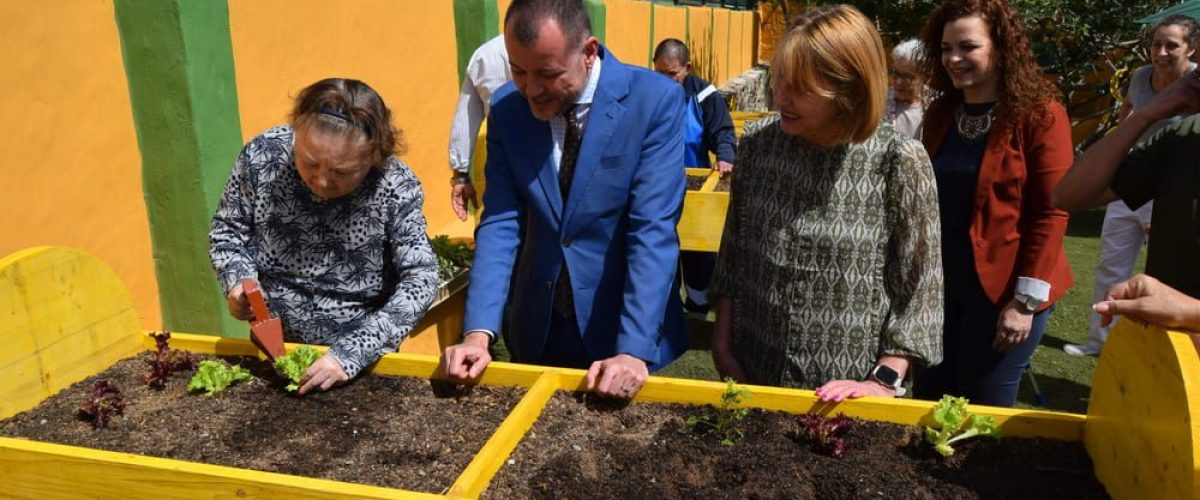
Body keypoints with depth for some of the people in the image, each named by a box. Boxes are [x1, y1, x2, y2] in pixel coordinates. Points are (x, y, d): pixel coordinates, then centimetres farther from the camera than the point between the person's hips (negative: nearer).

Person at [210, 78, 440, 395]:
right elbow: (227, 229, 2)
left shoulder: (395, 188, -19)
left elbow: (420, 280, -21)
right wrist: (238, 280, -17)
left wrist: (353, 353, -30)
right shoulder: (262, 156, -13)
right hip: (272, 343, 2)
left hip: (363, 351, -2)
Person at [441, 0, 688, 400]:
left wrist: (634, 350, -28)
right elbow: (500, 223, -8)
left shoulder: (655, 100, -17)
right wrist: (479, 332, -18)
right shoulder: (507, 109, -6)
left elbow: (653, 231, -22)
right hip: (536, 331, 3)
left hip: (622, 328, -3)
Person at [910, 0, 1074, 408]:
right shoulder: (940, 114, 6)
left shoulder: (1040, 114, -11)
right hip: (939, 283, 6)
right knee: (927, 403, 14)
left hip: (1002, 289, -5)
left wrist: (1027, 300, -16)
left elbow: (1051, 213, -13)